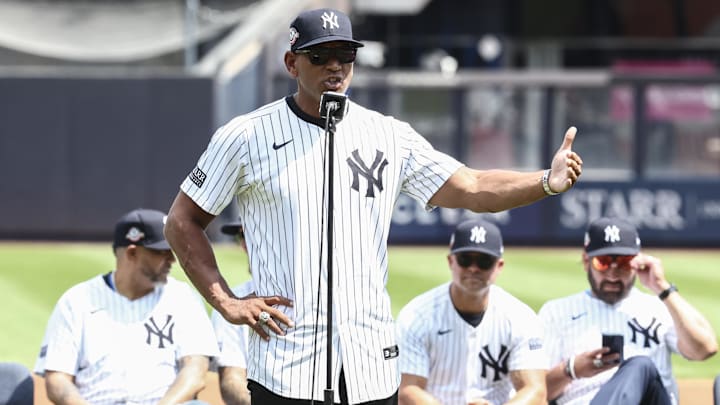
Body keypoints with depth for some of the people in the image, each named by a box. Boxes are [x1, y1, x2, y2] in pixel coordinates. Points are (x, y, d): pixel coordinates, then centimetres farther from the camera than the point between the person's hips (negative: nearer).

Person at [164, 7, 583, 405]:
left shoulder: (390, 136, 8)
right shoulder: (246, 136, 2)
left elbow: (471, 189, -1)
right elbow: (183, 221, 8)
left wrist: (546, 181, -19)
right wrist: (226, 302, -3)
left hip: (372, 365, 3)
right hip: (285, 365, -3)